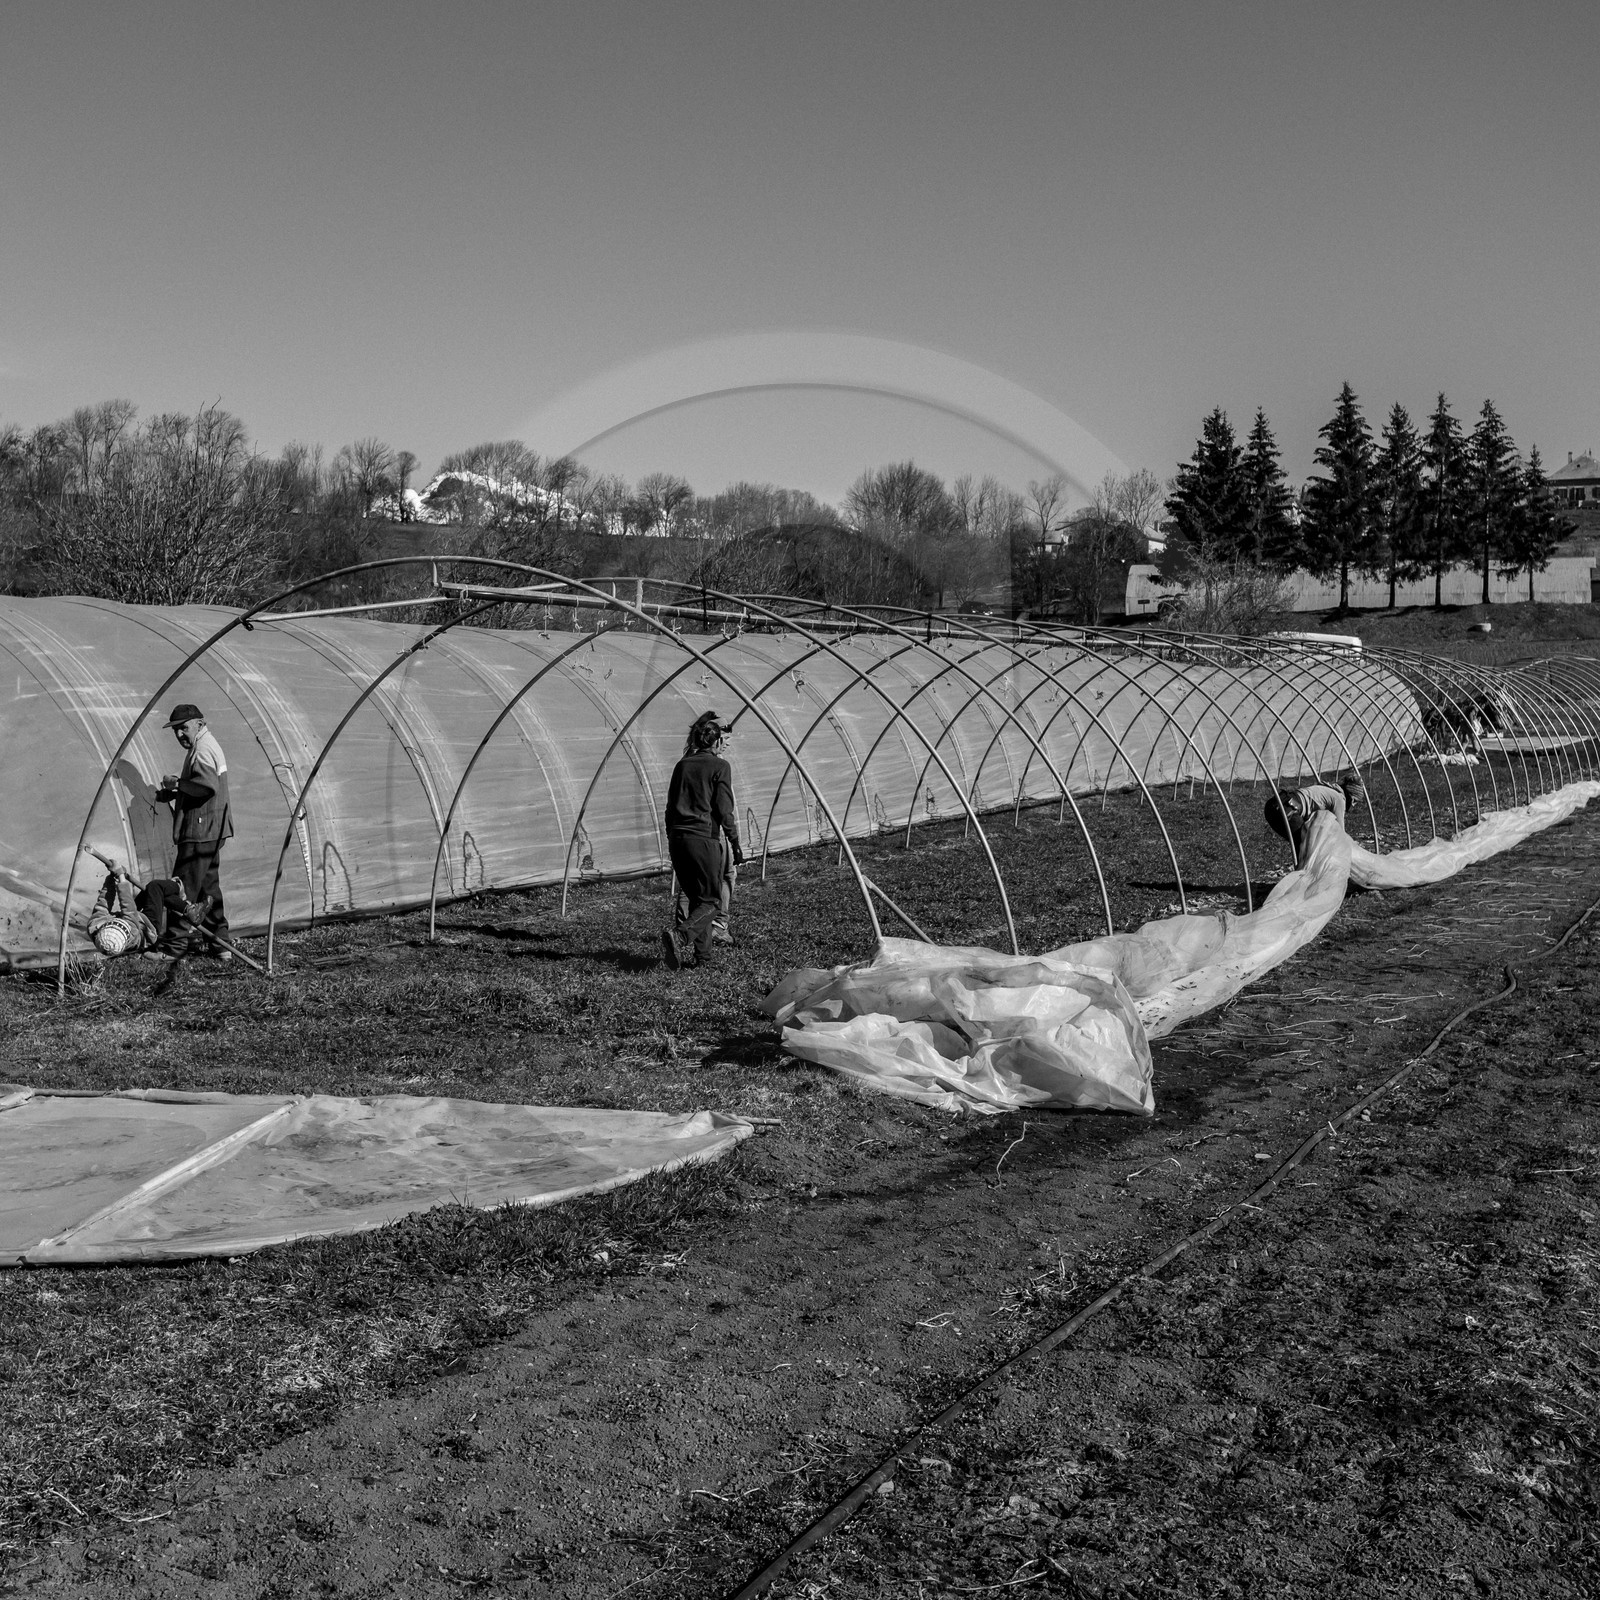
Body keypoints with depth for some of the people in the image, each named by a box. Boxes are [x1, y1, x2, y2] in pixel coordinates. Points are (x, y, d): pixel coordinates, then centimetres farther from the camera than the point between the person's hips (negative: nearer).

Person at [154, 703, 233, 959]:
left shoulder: (202, 749, -15)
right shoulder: (206, 745, 18)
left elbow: (208, 786, -31)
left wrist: (177, 784, -19)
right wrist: (170, 792, 11)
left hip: (200, 831, -11)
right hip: (210, 830, 11)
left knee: (184, 888, -5)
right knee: (208, 885, 15)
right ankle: (219, 943, 18)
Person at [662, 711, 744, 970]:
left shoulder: (682, 765, 13)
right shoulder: (719, 767, -4)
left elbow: (671, 807, 15)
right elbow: (725, 811, -7)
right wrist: (736, 845, -1)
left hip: (677, 837, 6)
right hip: (704, 838, -6)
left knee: (689, 894, 16)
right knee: (711, 900, 2)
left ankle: (699, 953, 12)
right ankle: (679, 936, -22)